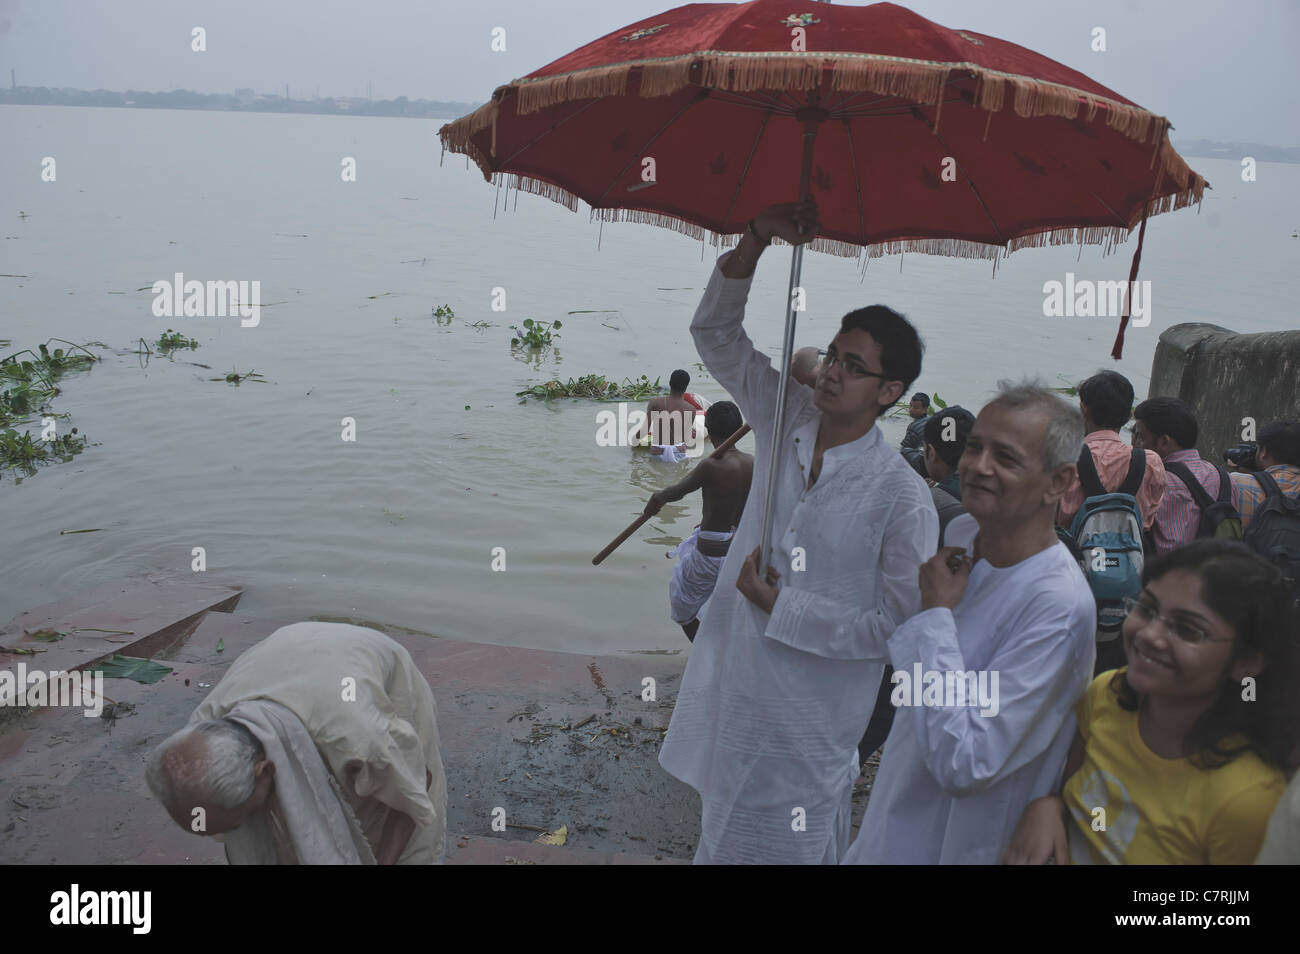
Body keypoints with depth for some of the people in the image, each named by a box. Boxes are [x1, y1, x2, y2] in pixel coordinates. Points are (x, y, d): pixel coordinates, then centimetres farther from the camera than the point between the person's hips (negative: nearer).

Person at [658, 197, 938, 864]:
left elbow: (901, 626, -20)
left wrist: (782, 606, -19)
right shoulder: (788, 419, -2)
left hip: (806, 716, -5)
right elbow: (714, 330, 3)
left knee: (786, 844, 11)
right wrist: (758, 237, -9)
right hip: (731, 679, 6)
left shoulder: (901, 496, -18)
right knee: (720, 836, 22)